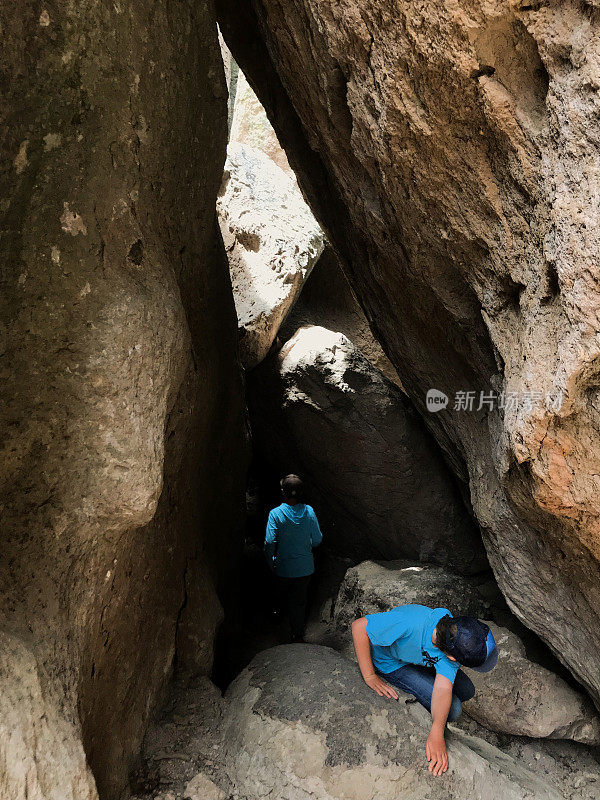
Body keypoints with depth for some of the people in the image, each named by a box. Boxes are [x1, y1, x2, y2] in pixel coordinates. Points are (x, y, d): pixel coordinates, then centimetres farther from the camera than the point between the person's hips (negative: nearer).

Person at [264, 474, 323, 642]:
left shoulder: (276, 513, -18)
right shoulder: (309, 511, -11)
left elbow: (270, 542, -20)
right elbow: (317, 540, -5)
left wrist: (270, 563, -3)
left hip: (284, 567, -1)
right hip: (305, 567, 1)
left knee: (286, 599, 23)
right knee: (300, 601, 16)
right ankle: (299, 634, 24)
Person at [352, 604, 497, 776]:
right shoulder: (411, 623, -45)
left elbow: (443, 687, -29)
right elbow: (359, 626, -37)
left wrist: (436, 733, -44)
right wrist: (370, 677, -30)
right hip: (390, 664, -5)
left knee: (466, 691, 7)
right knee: (453, 709, -13)